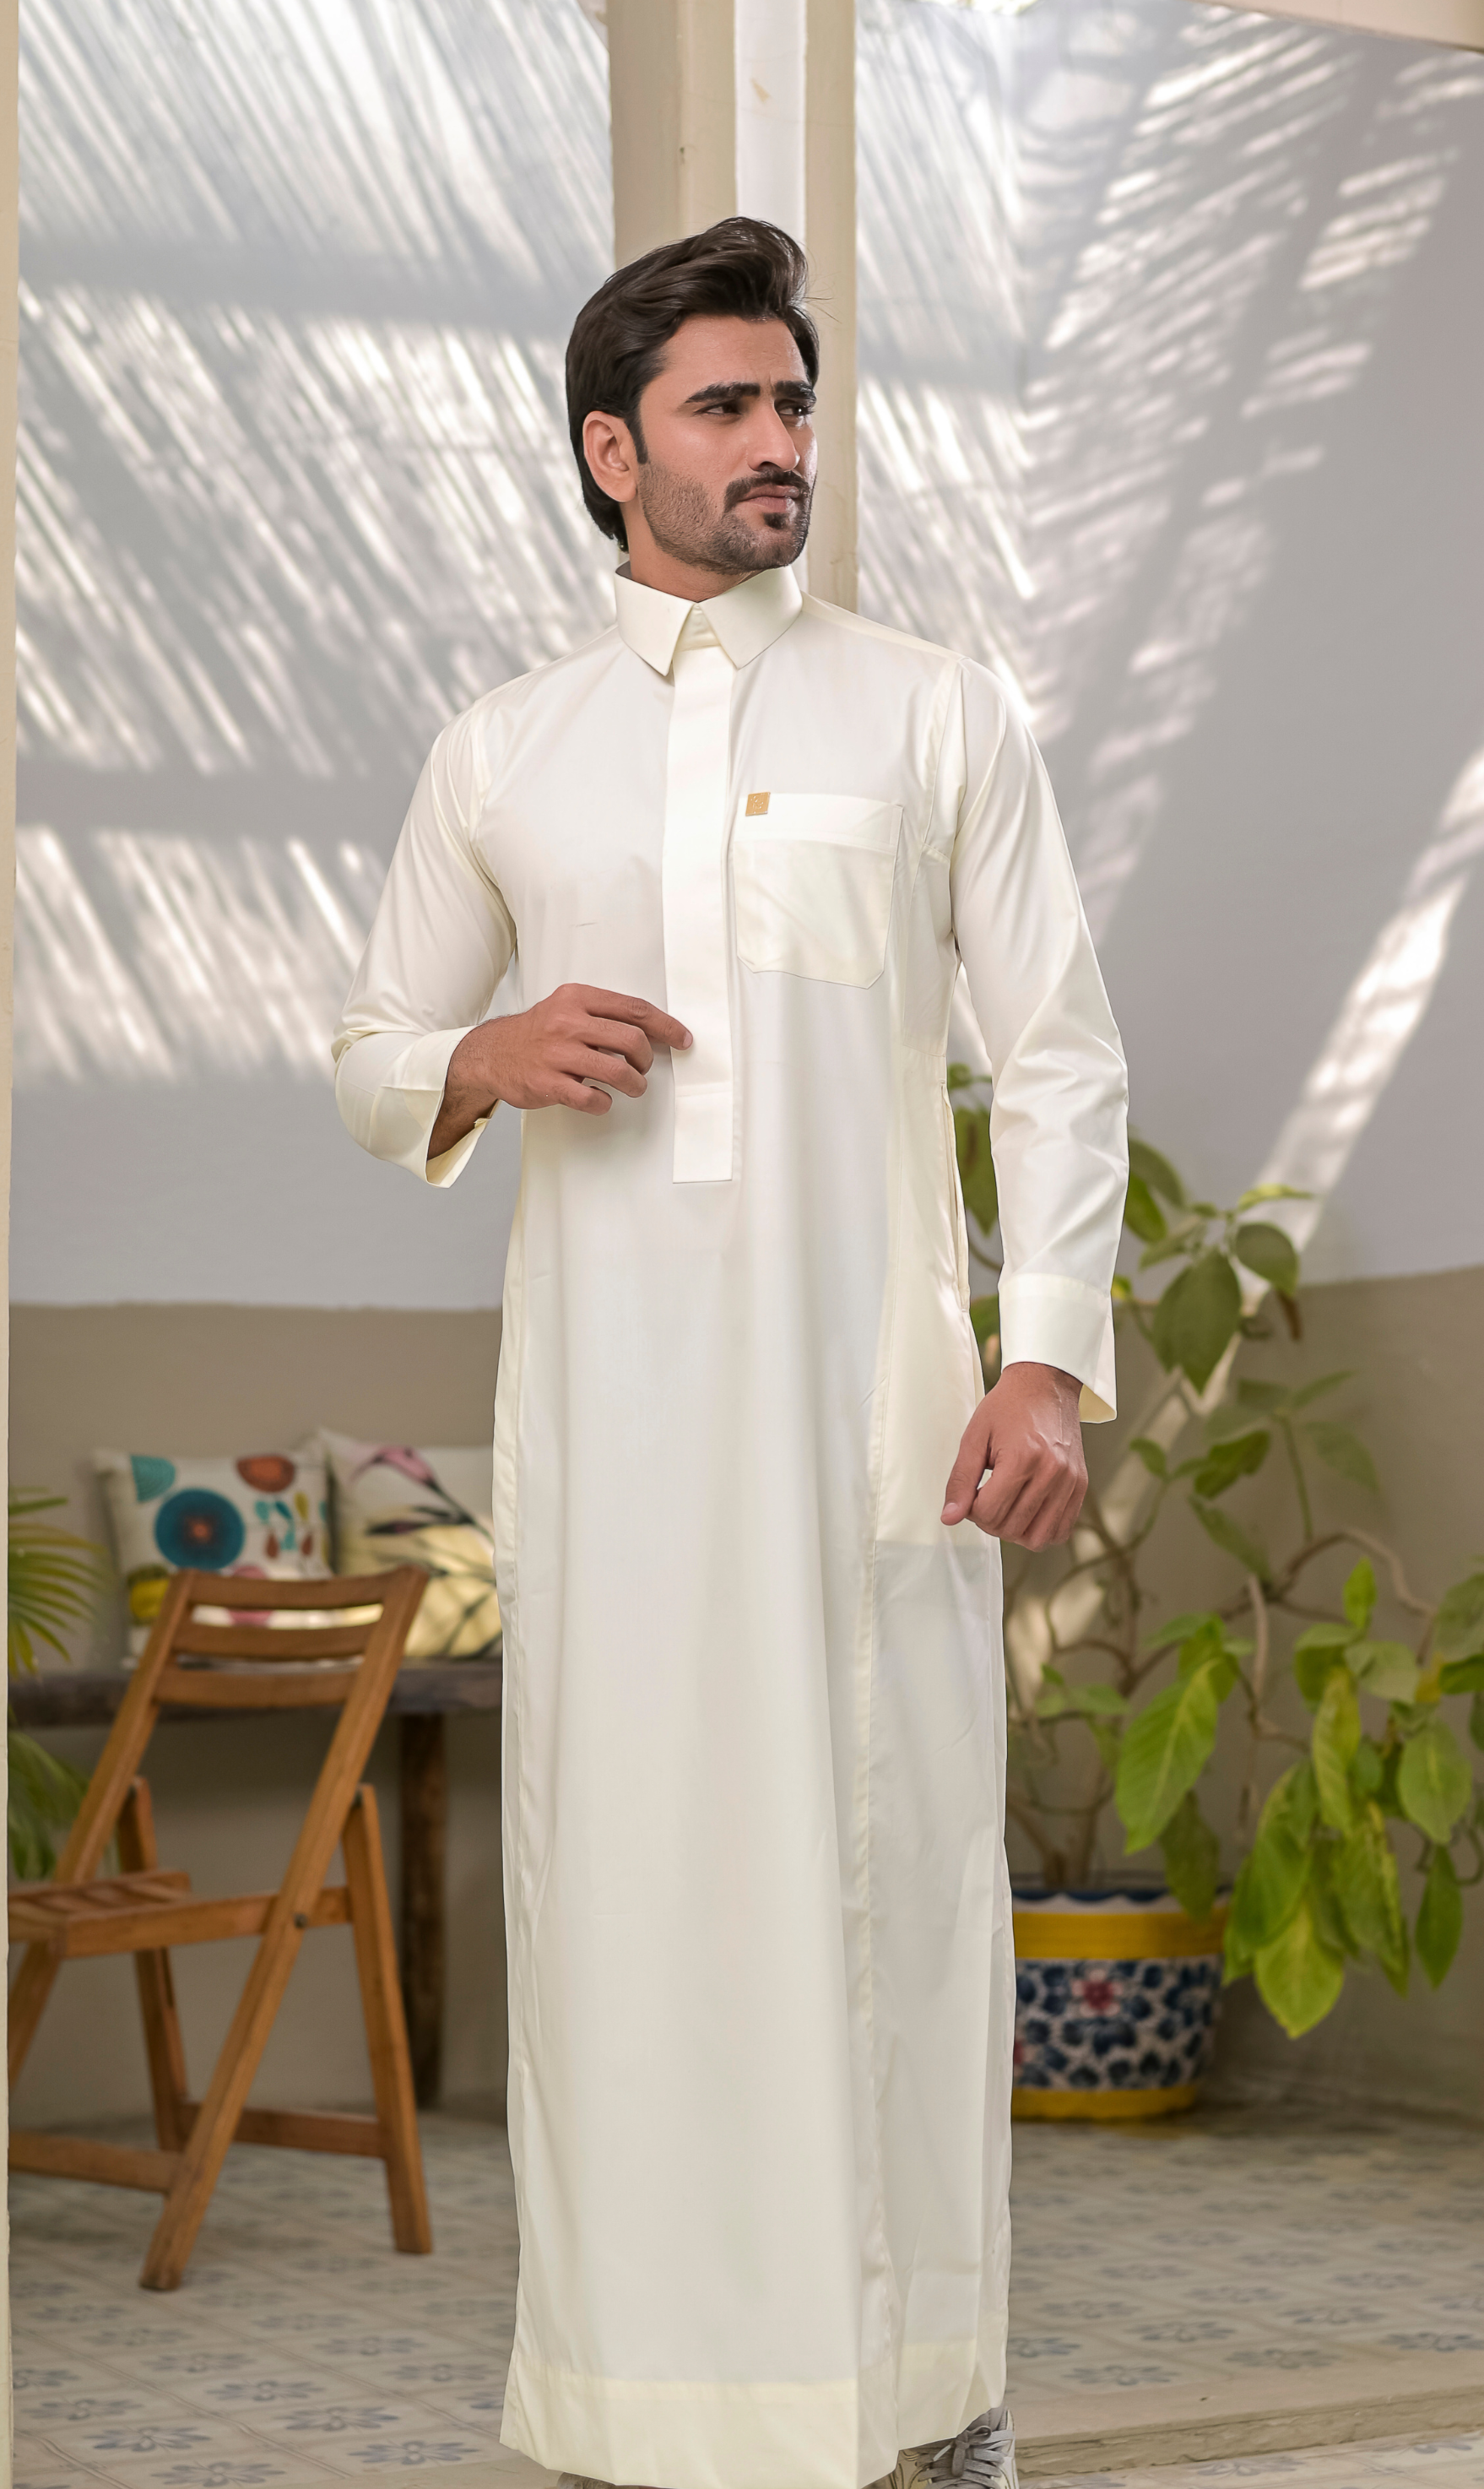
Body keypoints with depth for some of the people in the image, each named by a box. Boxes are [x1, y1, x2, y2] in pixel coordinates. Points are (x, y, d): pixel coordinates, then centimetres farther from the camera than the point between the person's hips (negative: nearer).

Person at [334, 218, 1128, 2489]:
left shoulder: (938, 718, 7)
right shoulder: (501, 754, 12)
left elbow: (1063, 1058, 4)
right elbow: (373, 1058, 18)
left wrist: (1054, 1360, -7)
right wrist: (486, 1061, -6)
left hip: (868, 1374, -1)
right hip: (607, 1387, 2)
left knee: (893, 1853, -2)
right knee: (626, 1854, 2)